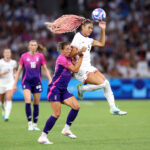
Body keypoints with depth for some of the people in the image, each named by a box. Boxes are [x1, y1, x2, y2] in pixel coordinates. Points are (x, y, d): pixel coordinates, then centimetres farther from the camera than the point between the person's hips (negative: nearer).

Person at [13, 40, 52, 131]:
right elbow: (19, 70, 8)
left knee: (36, 104, 4)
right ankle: (30, 123, -12)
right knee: (28, 101, -17)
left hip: (37, 82, 1)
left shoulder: (40, 56, 3)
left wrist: (50, 79, -7)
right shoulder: (24, 56, 3)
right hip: (26, 81, -1)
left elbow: (45, 69, 7)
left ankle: (35, 124, 15)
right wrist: (15, 83, 6)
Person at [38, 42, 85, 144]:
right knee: (57, 114, -13)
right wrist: (81, 56, -14)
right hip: (55, 89, -9)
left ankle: (66, 129, 6)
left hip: (63, 90, 9)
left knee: (76, 106, -6)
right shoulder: (61, 59, -15)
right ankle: (43, 137, -6)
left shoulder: (68, 59, 12)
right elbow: (75, 69, -16)